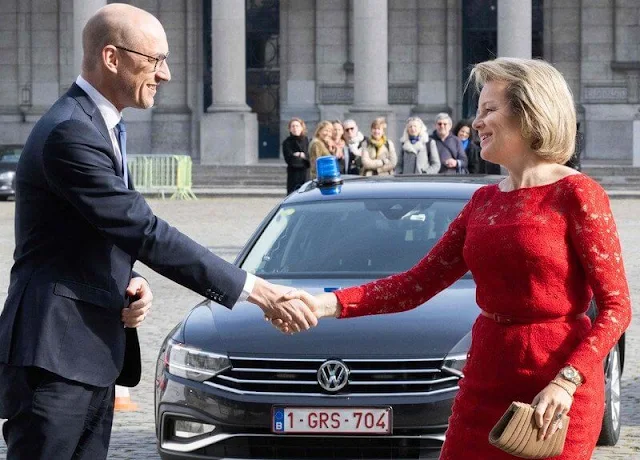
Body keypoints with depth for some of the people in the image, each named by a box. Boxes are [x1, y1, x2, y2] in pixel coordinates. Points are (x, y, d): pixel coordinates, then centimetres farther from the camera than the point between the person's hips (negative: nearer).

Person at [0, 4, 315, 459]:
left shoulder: (99, 124, 15)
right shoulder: (69, 132, -18)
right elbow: (146, 231, -22)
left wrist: (132, 282, -2)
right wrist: (253, 289, -20)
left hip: (93, 353, 10)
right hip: (55, 356, -10)